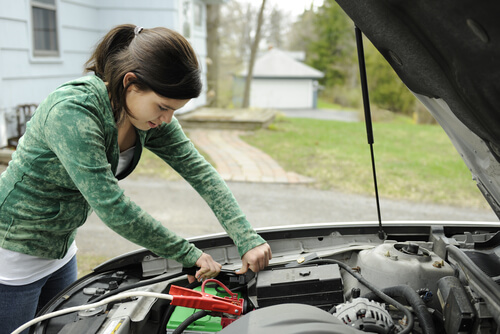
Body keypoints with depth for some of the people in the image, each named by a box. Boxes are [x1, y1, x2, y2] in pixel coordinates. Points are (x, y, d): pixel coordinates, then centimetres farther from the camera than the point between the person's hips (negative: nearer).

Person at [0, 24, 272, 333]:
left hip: (61, 250, 7)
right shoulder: (71, 111, -33)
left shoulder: (151, 115, -10)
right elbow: (112, 206, -34)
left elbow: (200, 171, -10)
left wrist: (249, 240, -18)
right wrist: (190, 254, -27)